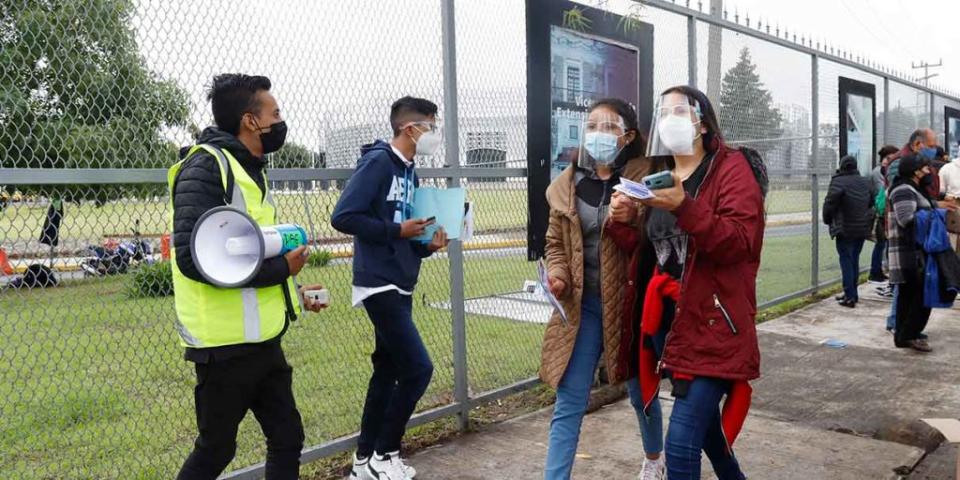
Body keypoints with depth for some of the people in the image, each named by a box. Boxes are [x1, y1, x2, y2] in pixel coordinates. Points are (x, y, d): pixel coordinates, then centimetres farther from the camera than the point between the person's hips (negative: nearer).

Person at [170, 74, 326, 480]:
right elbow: (195, 258, -26)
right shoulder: (205, 167, -16)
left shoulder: (249, 169, 14)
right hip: (226, 344, -9)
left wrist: (291, 292, 12)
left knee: (287, 438, 13)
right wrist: (280, 268, -19)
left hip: (260, 340, 9)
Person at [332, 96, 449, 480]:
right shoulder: (378, 161, -13)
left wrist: (428, 243, -2)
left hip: (400, 287, 9)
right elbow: (343, 216, -21)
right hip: (380, 286, -9)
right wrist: (396, 230, -16)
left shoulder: (409, 172, 14)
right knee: (417, 368, -8)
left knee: (388, 370, 13)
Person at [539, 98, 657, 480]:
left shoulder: (645, 178, -8)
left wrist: (630, 222, -27)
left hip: (631, 302, -1)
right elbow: (556, 242, 10)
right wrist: (557, 274, -8)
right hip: (584, 304, 2)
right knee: (569, 403, 0)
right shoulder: (567, 183, 2)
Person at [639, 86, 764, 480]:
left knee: (680, 444, -11)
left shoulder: (732, 168, -6)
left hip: (716, 327, -7)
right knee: (704, 427, 21)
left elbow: (740, 242, -18)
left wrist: (683, 206, -31)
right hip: (675, 324, 7)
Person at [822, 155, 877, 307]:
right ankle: (853, 294, 23)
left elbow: (830, 202, -17)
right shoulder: (866, 182, 10)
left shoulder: (838, 182, -11)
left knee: (846, 261, -2)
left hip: (845, 229, -6)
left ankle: (850, 297, -5)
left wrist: (827, 220, -3)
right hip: (863, 228, 6)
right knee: (855, 260, 16)